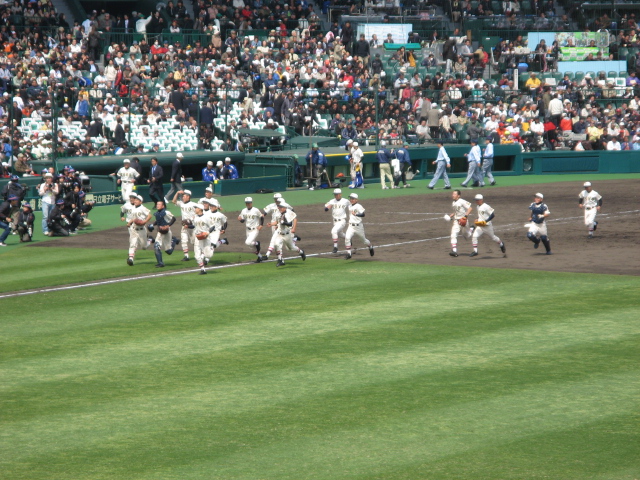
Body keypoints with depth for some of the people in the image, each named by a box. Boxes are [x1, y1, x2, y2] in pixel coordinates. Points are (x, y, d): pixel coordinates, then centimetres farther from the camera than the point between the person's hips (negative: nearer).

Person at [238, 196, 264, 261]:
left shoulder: (255, 210, -12)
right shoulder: (244, 211, 2)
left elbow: (262, 217, -1)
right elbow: (242, 221, 9)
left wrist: (261, 225, -11)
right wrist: (240, 219, -14)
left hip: (255, 230, -6)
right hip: (248, 230, 6)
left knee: (248, 242, -22)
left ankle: (257, 243, 7)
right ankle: (259, 257, 27)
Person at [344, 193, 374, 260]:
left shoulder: (358, 206, -14)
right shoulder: (350, 206, 9)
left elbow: (363, 214, -28)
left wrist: (356, 214, -44)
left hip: (358, 226, -5)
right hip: (351, 226, 5)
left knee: (363, 239, 13)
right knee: (347, 238, -18)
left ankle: (370, 247, 45)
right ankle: (348, 254, -14)